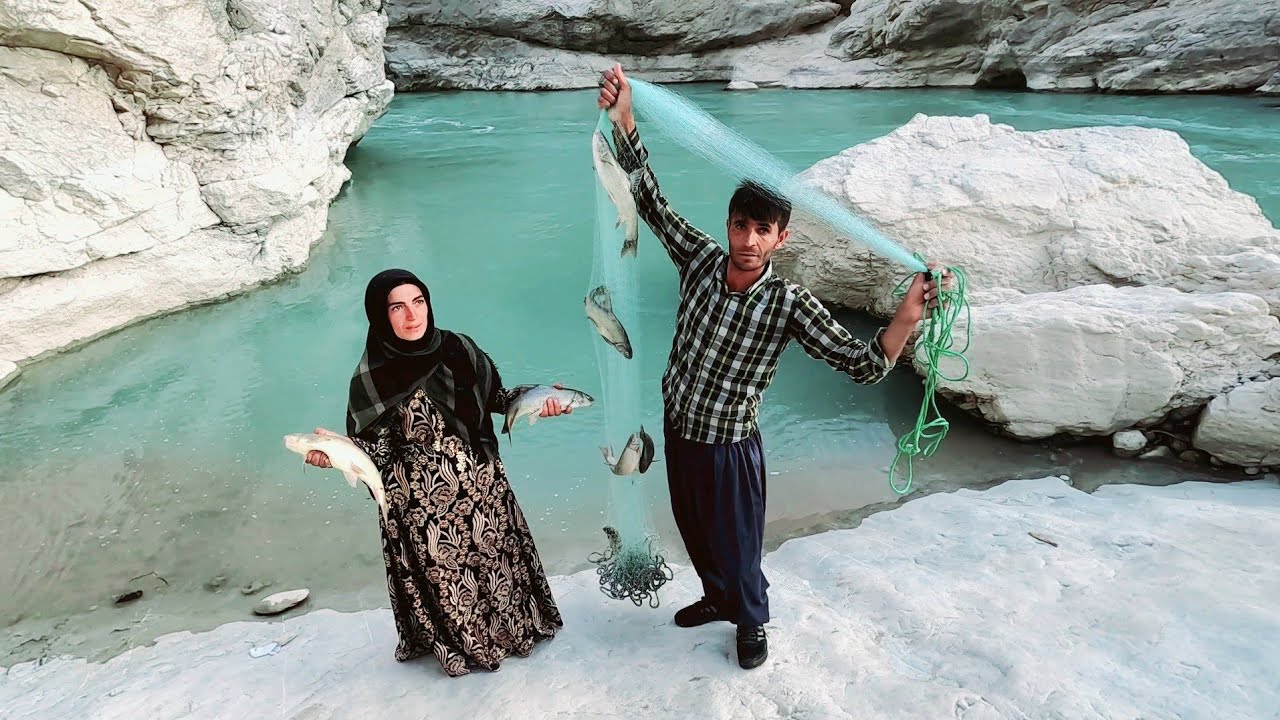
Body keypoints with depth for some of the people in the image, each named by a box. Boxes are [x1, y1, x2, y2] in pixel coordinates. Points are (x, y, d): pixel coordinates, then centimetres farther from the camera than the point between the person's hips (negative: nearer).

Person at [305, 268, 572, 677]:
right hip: (420, 500, -3)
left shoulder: (457, 348, -6)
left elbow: (494, 397, 6)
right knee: (442, 571, 12)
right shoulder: (372, 377, -14)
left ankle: (518, 626, 45)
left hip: (482, 482, 3)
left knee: (497, 553, 19)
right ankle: (461, 644, 39)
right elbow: (374, 447, -11)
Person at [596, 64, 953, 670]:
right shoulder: (700, 261, -12)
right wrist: (623, 119, -17)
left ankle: (753, 622, 47)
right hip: (676, 432, 5)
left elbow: (863, 365, -27)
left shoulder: (788, 304, -23)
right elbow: (649, 199, -8)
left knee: (736, 547, 16)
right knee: (695, 534, 26)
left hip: (728, 449, -4)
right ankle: (717, 599, 56)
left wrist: (907, 317, -45)